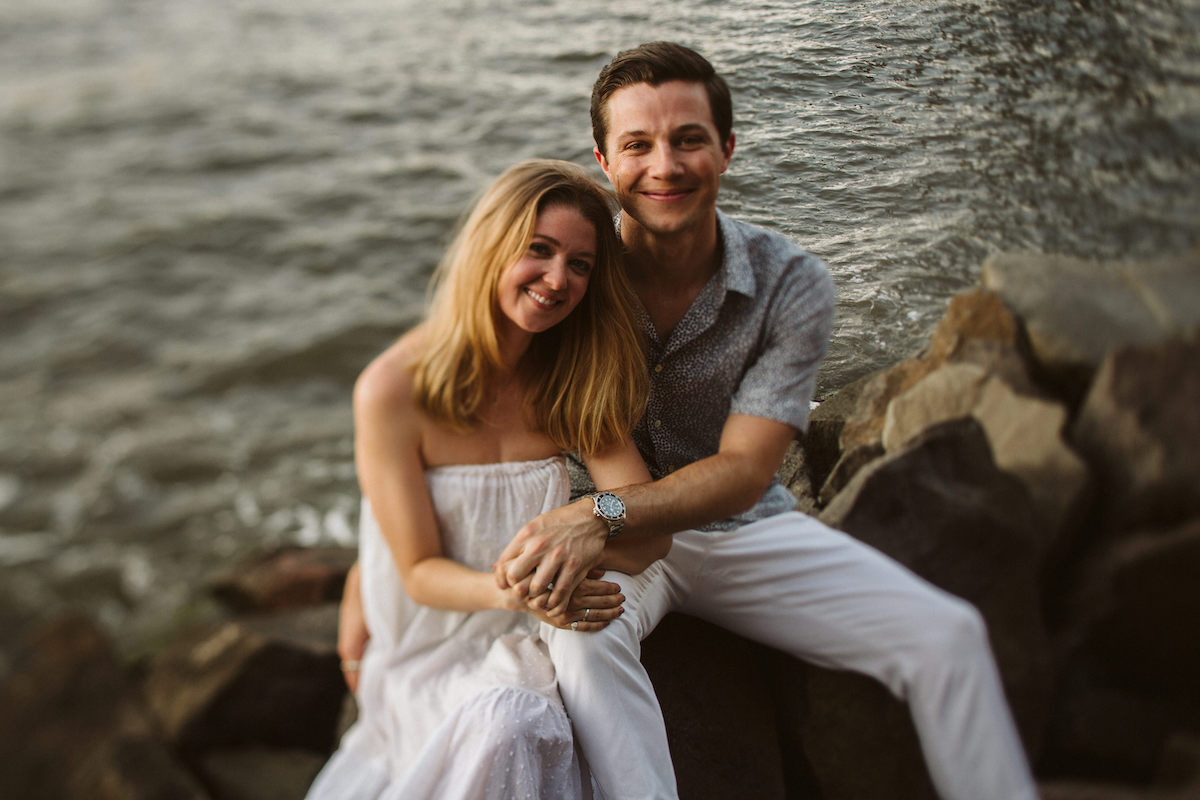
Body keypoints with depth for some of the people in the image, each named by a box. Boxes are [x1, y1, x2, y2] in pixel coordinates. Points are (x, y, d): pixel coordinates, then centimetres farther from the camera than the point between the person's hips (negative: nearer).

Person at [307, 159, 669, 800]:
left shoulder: (573, 384, -2)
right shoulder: (393, 391, -15)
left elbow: (650, 534, -8)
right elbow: (419, 572, -11)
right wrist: (515, 591, -31)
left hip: (534, 651, 3)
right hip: (429, 662, -2)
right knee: (504, 728, -32)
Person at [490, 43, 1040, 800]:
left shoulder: (793, 286, -13)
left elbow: (743, 472, -19)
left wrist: (601, 515, -36)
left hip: (744, 528, 2)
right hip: (606, 539, -1)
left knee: (948, 635, -10)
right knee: (580, 629, -37)